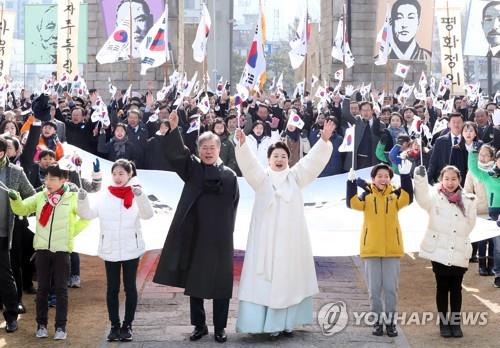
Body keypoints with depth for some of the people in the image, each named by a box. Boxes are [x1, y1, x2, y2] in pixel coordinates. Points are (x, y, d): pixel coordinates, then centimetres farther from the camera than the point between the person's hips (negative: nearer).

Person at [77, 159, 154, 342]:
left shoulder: (136, 194, -3)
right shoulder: (104, 196, 2)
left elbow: (148, 214, -17)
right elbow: (88, 213, -5)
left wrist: (140, 195, -33)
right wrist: (82, 200, -23)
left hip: (131, 248, -2)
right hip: (110, 249, 2)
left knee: (130, 287, 6)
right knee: (112, 288, 7)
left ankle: (127, 325, 14)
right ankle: (114, 325, 14)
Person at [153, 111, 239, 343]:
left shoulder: (229, 175, 2)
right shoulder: (191, 168, 3)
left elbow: (233, 206, 4)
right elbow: (175, 153, -12)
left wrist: (227, 230, 1)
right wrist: (174, 129, -27)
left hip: (219, 238, -1)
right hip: (194, 235, 1)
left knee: (220, 282, 4)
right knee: (194, 282, 8)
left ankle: (220, 327, 15)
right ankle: (199, 325, 21)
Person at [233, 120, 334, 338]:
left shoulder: (295, 176, 10)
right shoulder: (261, 178, 5)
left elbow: (313, 159, 0)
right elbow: (249, 163, -12)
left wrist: (324, 140, -14)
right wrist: (243, 144, -30)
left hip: (291, 237, 2)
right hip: (267, 238, -2)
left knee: (290, 278, 5)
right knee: (267, 279, -6)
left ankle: (287, 321, 12)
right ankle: (270, 323, -4)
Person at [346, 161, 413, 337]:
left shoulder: (395, 194, 2)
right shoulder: (367, 194, 0)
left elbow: (407, 198, -18)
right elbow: (353, 203, -17)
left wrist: (405, 176, -29)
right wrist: (351, 182, -30)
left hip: (392, 248, 0)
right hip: (371, 248, 0)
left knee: (391, 288, 5)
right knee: (374, 288, 6)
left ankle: (390, 320, 16)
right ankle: (378, 320, 17)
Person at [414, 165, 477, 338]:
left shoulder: (467, 200, 7)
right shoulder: (435, 197, -1)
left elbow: (470, 224, 14)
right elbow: (422, 198, -25)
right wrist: (420, 178, -38)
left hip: (459, 253, 2)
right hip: (439, 251, -2)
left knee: (456, 288, 9)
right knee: (442, 287, 7)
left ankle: (455, 322, 20)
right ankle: (443, 323, 17)